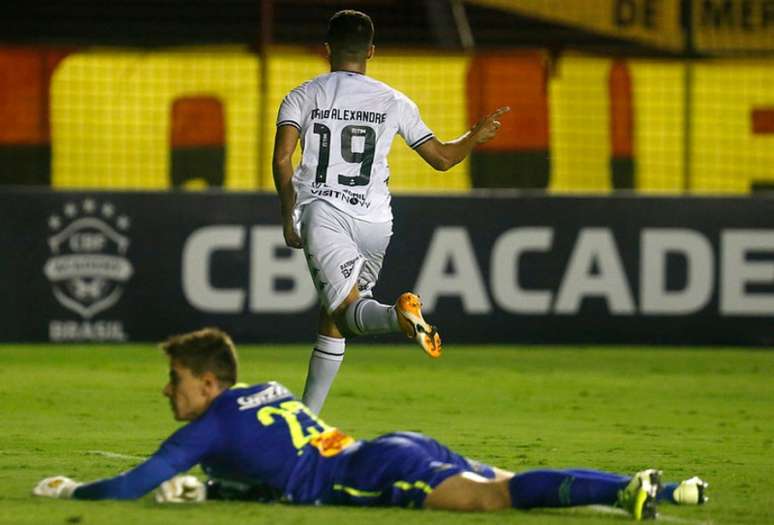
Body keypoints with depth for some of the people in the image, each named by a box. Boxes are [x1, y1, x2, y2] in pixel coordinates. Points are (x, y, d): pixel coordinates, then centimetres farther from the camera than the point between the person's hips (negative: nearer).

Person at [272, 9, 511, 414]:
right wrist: (476, 137, 31)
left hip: (322, 212, -3)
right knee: (332, 321, 15)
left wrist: (288, 216, 4)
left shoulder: (302, 97, 6)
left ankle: (398, 316, -48)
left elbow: (282, 160, -7)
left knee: (348, 310, -14)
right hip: (374, 221, 3)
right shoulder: (394, 102, 10)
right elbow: (442, 158, 12)